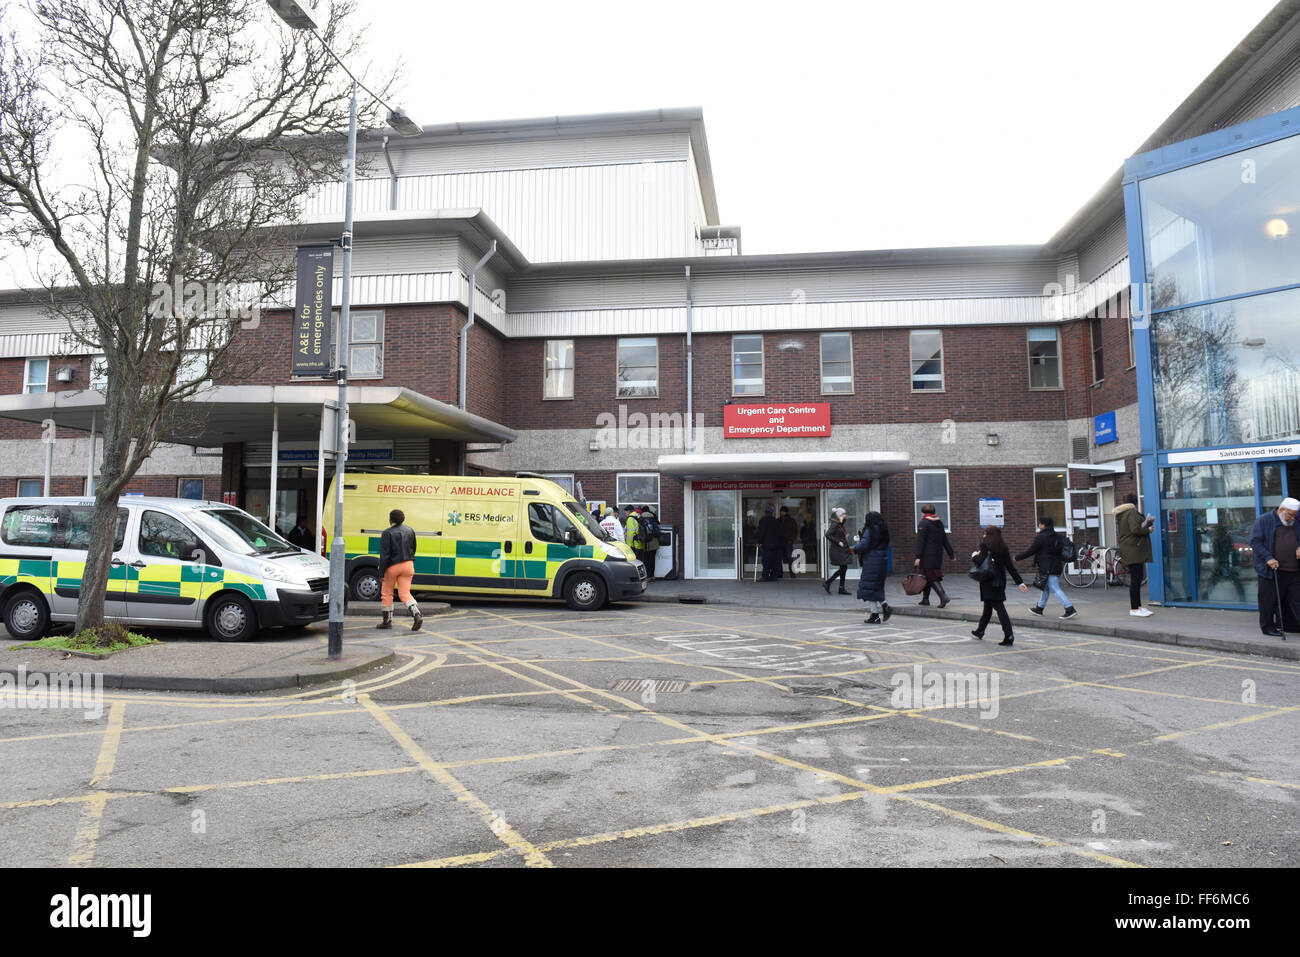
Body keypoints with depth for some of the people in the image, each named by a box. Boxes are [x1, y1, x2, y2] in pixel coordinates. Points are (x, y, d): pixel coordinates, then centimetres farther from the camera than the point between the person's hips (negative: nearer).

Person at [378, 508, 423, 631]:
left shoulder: (387, 533, -12)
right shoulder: (409, 530, 7)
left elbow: (384, 555, -14)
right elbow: (413, 549, 15)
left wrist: (381, 572, -11)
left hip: (393, 566, -5)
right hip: (408, 565, 5)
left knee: (386, 593, 13)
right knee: (404, 593, 4)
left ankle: (387, 620, 20)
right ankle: (417, 615, -19)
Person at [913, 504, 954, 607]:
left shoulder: (923, 523, -9)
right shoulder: (939, 523, 14)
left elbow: (920, 541, -16)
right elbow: (945, 540, 17)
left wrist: (918, 556, -19)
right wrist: (951, 554, 22)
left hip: (927, 555, -7)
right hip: (938, 554, 8)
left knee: (931, 577, -7)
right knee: (928, 576, 16)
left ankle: (944, 596, -20)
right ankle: (925, 599, 21)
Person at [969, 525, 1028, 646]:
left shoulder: (985, 545, -10)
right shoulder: (1003, 547, 8)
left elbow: (979, 561, -22)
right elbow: (1010, 566, 6)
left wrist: (974, 555, 1)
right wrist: (1020, 582, 7)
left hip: (989, 582, -7)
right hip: (1000, 581, 7)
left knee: (998, 607, -7)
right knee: (988, 606, 18)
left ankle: (1009, 636, -14)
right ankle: (980, 631, 31)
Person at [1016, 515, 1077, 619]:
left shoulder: (1041, 537, -15)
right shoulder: (1057, 536, 10)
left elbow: (1031, 551, -12)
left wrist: (1017, 558, -1)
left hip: (1047, 568, -9)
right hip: (1057, 566, 9)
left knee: (1055, 589, -7)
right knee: (1044, 587, 20)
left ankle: (1070, 609, -12)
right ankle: (1039, 608, 32)